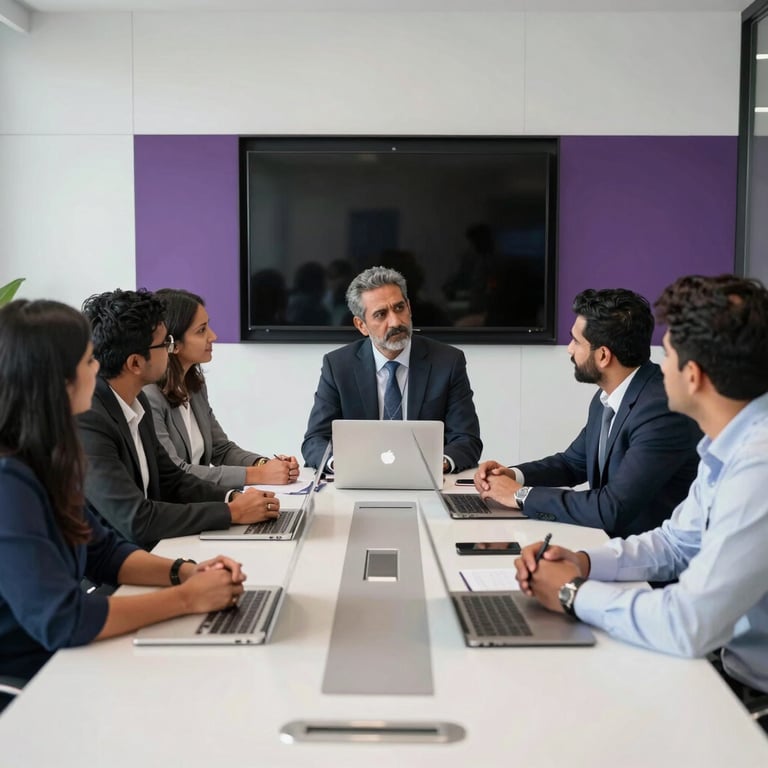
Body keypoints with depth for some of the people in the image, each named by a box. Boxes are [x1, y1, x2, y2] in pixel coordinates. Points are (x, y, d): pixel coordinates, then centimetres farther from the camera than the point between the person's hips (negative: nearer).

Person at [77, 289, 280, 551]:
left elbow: (172, 480, 12)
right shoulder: (86, 419, -22)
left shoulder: (136, 400, 4)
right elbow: (136, 520, -25)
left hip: (150, 551, 7)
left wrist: (233, 497, -5)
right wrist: (232, 512, -17)